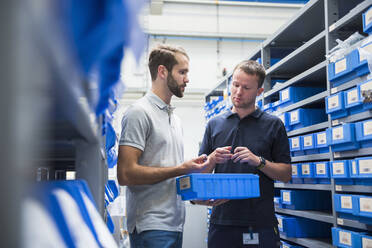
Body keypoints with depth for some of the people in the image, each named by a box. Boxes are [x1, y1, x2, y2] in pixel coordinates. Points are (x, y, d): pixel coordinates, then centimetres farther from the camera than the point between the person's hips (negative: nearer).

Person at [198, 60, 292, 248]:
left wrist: (258, 161, -14)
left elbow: (286, 174, 2)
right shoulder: (214, 124, 10)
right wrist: (213, 159, -11)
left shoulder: (273, 125, 4)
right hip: (222, 221, 2)